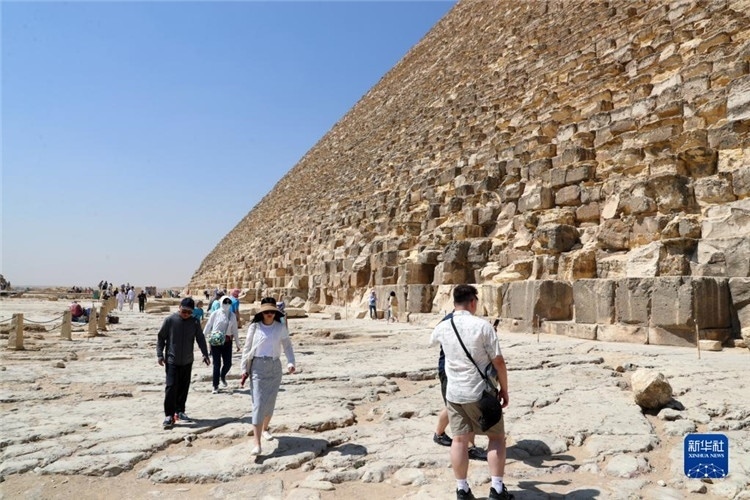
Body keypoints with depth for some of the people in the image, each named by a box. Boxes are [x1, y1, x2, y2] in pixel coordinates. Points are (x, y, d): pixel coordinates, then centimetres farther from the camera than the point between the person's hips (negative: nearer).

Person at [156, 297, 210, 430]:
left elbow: (200, 339, 1)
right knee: (171, 387, -8)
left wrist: (205, 354, -10)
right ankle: (169, 415, -1)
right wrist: (160, 354, -7)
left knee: (184, 388, 10)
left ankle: (179, 411, 24)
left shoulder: (194, 322, 0)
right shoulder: (170, 320, -8)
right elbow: (160, 337, -1)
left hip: (187, 361, 3)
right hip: (172, 361, -3)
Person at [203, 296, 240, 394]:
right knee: (217, 364, 1)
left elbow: (234, 330, 12)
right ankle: (215, 386, 14)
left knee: (228, 363, 2)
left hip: (227, 342, 3)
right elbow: (208, 326, 3)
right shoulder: (215, 314, -3)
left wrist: (237, 343, 14)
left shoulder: (232, 315, 6)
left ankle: (223, 376, 36)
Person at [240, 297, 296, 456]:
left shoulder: (281, 327, -1)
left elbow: (287, 346, 3)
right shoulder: (254, 327, -3)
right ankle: (257, 444, -10)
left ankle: (265, 428, 40)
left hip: (275, 367, 2)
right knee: (258, 404, -8)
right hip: (258, 367, -2)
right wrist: (243, 368, 2)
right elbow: (247, 348, 3)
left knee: (270, 402, 13)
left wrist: (291, 362, -12)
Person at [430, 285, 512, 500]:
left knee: (459, 440, 11)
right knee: (496, 437, 13)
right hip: (480, 393, -3)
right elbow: (498, 361, -12)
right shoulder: (482, 326, -15)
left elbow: (432, 340, 23)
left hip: (454, 393, 4)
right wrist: (504, 389, 1)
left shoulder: (443, 327, -2)